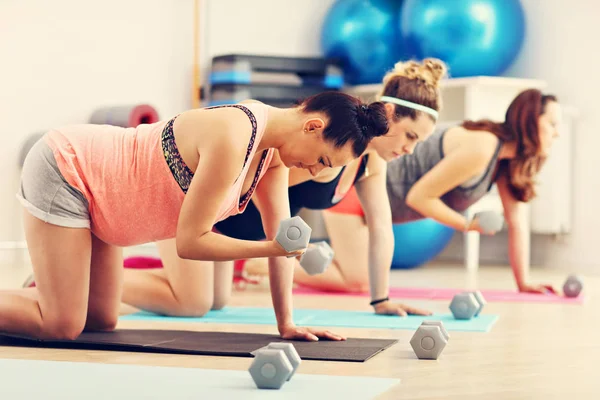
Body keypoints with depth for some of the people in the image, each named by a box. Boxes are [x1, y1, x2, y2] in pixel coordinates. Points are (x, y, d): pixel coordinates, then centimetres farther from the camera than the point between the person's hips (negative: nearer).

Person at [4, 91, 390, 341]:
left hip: (91, 176, 9)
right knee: (60, 326, -12)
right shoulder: (232, 141, -32)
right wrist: (270, 247, -26)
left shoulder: (273, 149, -5)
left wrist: (286, 323, -1)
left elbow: (281, 235, 0)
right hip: (64, 169, -9)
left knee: (101, 320, 11)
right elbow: (190, 242, -26)